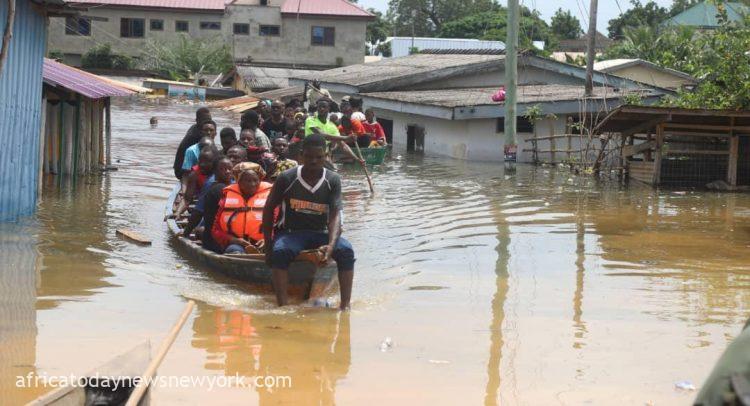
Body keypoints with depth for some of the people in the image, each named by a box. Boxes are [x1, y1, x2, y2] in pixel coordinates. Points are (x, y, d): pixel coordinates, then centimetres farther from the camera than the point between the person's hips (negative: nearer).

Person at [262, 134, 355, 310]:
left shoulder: (333, 181, -4)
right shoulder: (287, 178, -7)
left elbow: (335, 216, -13)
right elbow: (269, 209, 3)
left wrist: (331, 246, -31)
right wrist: (268, 245, -2)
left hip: (320, 233, 2)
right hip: (290, 232, -1)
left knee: (346, 250, -27)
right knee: (280, 252, -35)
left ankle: (345, 305, -32)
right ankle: (283, 306, -42)